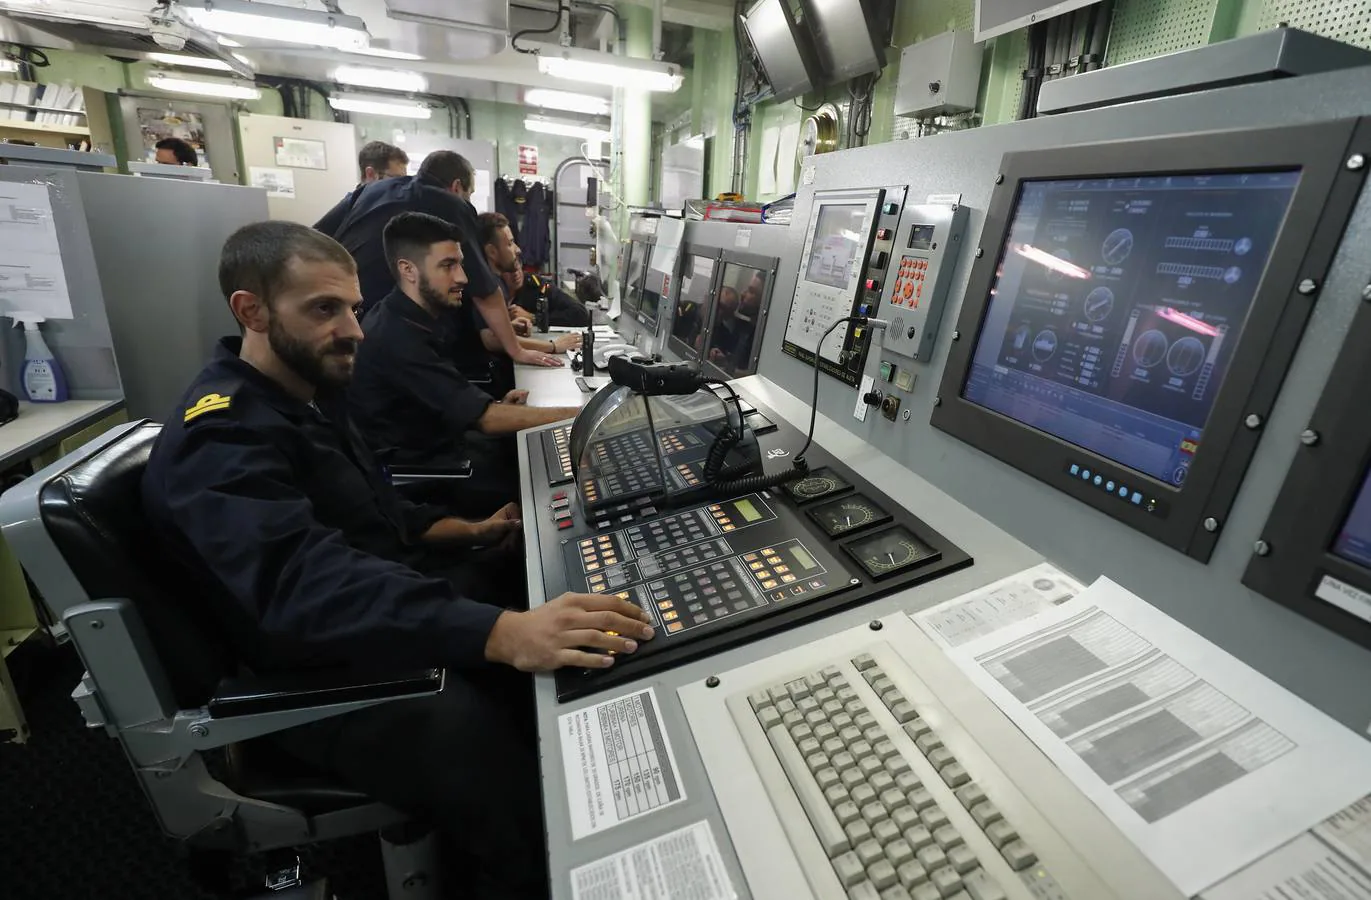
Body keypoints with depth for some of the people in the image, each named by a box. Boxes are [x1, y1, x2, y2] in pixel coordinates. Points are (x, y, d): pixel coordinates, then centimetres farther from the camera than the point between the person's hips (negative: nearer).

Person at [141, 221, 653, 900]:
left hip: (375, 622, 9)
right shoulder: (221, 440, -22)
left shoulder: (306, 394, 8)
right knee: (517, 789, -23)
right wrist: (503, 633, -50)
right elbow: (312, 587, -38)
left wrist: (464, 531, 11)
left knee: (560, 679, -1)